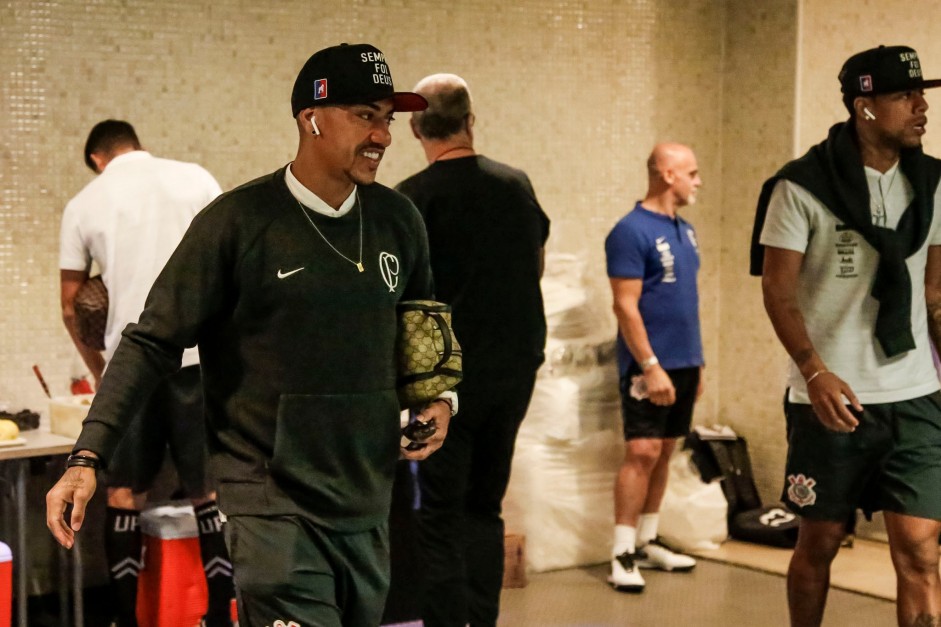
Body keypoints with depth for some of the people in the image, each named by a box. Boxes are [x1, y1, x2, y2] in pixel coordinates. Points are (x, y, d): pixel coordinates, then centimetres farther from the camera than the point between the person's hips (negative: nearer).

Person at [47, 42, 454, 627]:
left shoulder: (398, 220, 6)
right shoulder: (239, 222, -9)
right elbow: (155, 341, -8)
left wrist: (440, 399, 6)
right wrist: (88, 456, -17)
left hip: (368, 508, 6)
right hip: (274, 506, -6)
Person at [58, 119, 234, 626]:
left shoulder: (83, 205, 7)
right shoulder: (196, 180, 6)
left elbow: (70, 306, 13)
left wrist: (97, 368, 28)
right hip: (197, 354, 0)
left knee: (124, 496, 11)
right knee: (208, 494, 9)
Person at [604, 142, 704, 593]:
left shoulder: (685, 231, 12)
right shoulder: (631, 231, -13)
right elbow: (625, 306, -16)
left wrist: (696, 362, 17)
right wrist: (651, 365, -20)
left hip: (684, 363, 8)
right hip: (649, 365, -8)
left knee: (664, 452, 10)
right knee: (642, 452, -10)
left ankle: (647, 543, 18)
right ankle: (622, 553, -5)